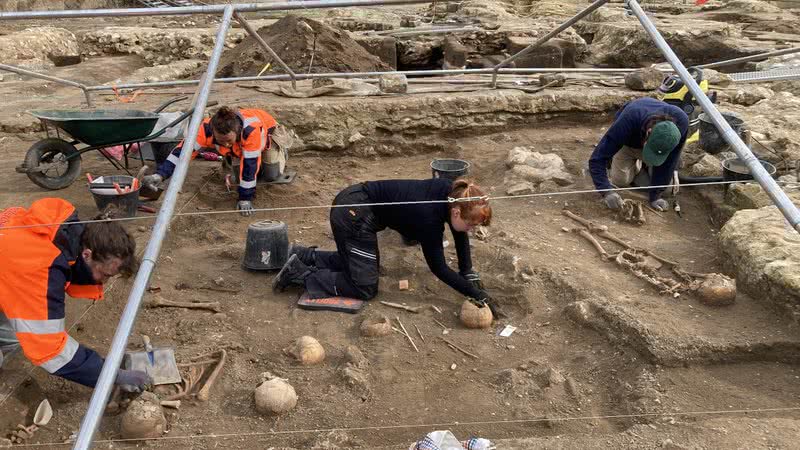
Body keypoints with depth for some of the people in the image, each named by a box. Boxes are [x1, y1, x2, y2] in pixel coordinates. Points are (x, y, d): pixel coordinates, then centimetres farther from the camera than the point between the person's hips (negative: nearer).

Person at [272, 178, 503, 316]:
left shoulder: (451, 192, -7)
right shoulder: (430, 216, -27)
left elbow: (460, 234, 10)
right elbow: (438, 267, -17)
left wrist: (469, 273, 6)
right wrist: (477, 294, -15)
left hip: (354, 201, 9)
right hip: (353, 216, -9)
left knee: (363, 262, 26)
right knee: (365, 288, -4)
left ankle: (303, 256, 27)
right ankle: (300, 273, 2)